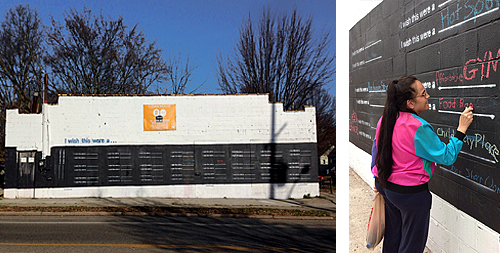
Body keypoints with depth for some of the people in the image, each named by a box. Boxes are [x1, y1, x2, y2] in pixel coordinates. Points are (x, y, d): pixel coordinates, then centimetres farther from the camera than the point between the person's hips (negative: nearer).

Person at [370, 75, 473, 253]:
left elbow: (376, 148, 9)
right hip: (411, 194, -7)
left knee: (392, 238, 25)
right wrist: (461, 129, -12)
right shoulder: (419, 128, -26)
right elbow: (447, 157, -18)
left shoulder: (385, 120, -2)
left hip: (385, 187, 7)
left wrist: (379, 181, 20)